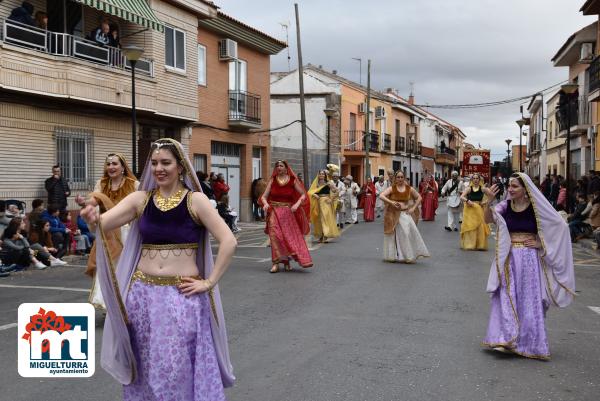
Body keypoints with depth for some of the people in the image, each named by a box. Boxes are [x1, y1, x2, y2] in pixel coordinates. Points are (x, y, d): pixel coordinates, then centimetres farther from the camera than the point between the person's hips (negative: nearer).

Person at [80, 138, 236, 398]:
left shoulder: (195, 200, -6)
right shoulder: (140, 199, 3)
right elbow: (104, 223, -8)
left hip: (183, 296, -3)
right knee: (146, 367, 13)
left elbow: (228, 242, -11)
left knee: (182, 369, 2)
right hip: (143, 294, 3)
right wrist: (92, 219, -29)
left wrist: (209, 282, -12)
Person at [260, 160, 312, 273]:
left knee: (291, 235, 0)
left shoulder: (292, 180, 1)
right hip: (274, 211, 0)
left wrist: (297, 204, -16)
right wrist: (265, 204, -20)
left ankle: (286, 261, 16)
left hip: (288, 212, 0)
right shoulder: (272, 180, 4)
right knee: (275, 235, -11)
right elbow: (264, 196, 1)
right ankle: (276, 263, -10)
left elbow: (303, 194, 1)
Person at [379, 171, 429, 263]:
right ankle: (393, 256, 15)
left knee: (407, 232, -10)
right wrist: (391, 202, -22)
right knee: (395, 235, 4)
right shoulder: (392, 188, -3)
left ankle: (409, 255, 2)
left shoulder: (409, 189, 3)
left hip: (405, 214, 1)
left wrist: (413, 208, 3)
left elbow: (419, 197, 13)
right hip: (394, 215, -1)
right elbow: (381, 196, -12)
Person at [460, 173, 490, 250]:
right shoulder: (469, 188, -2)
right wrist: (467, 200, -26)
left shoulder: (482, 188, 0)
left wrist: (485, 201, -10)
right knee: (470, 226, 1)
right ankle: (469, 245, 9)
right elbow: (461, 197, -10)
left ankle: (480, 245, 13)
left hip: (479, 210, 1)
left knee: (480, 226, 2)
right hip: (469, 210, -1)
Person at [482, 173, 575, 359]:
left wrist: (540, 243, -6)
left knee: (529, 300, 5)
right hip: (509, 259, 2)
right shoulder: (505, 206, 0)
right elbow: (488, 219, -17)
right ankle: (506, 338, 7)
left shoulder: (536, 208, -5)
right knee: (506, 298, 0)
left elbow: (560, 226, 0)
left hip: (529, 259, -1)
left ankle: (530, 343, 18)